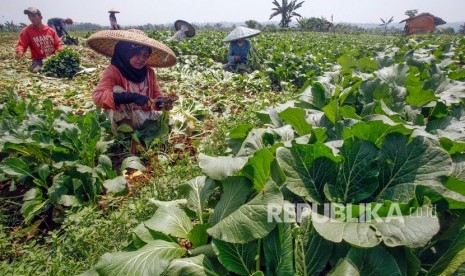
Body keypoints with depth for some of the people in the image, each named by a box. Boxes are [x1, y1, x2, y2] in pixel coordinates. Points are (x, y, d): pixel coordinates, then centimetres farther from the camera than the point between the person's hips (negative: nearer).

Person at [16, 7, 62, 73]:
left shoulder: (50, 30, 7)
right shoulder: (27, 31, 0)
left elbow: (57, 44, 11)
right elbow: (21, 44, -4)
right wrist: (20, 52, -27)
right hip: (39, 60, -3)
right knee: (35, 70, -33)